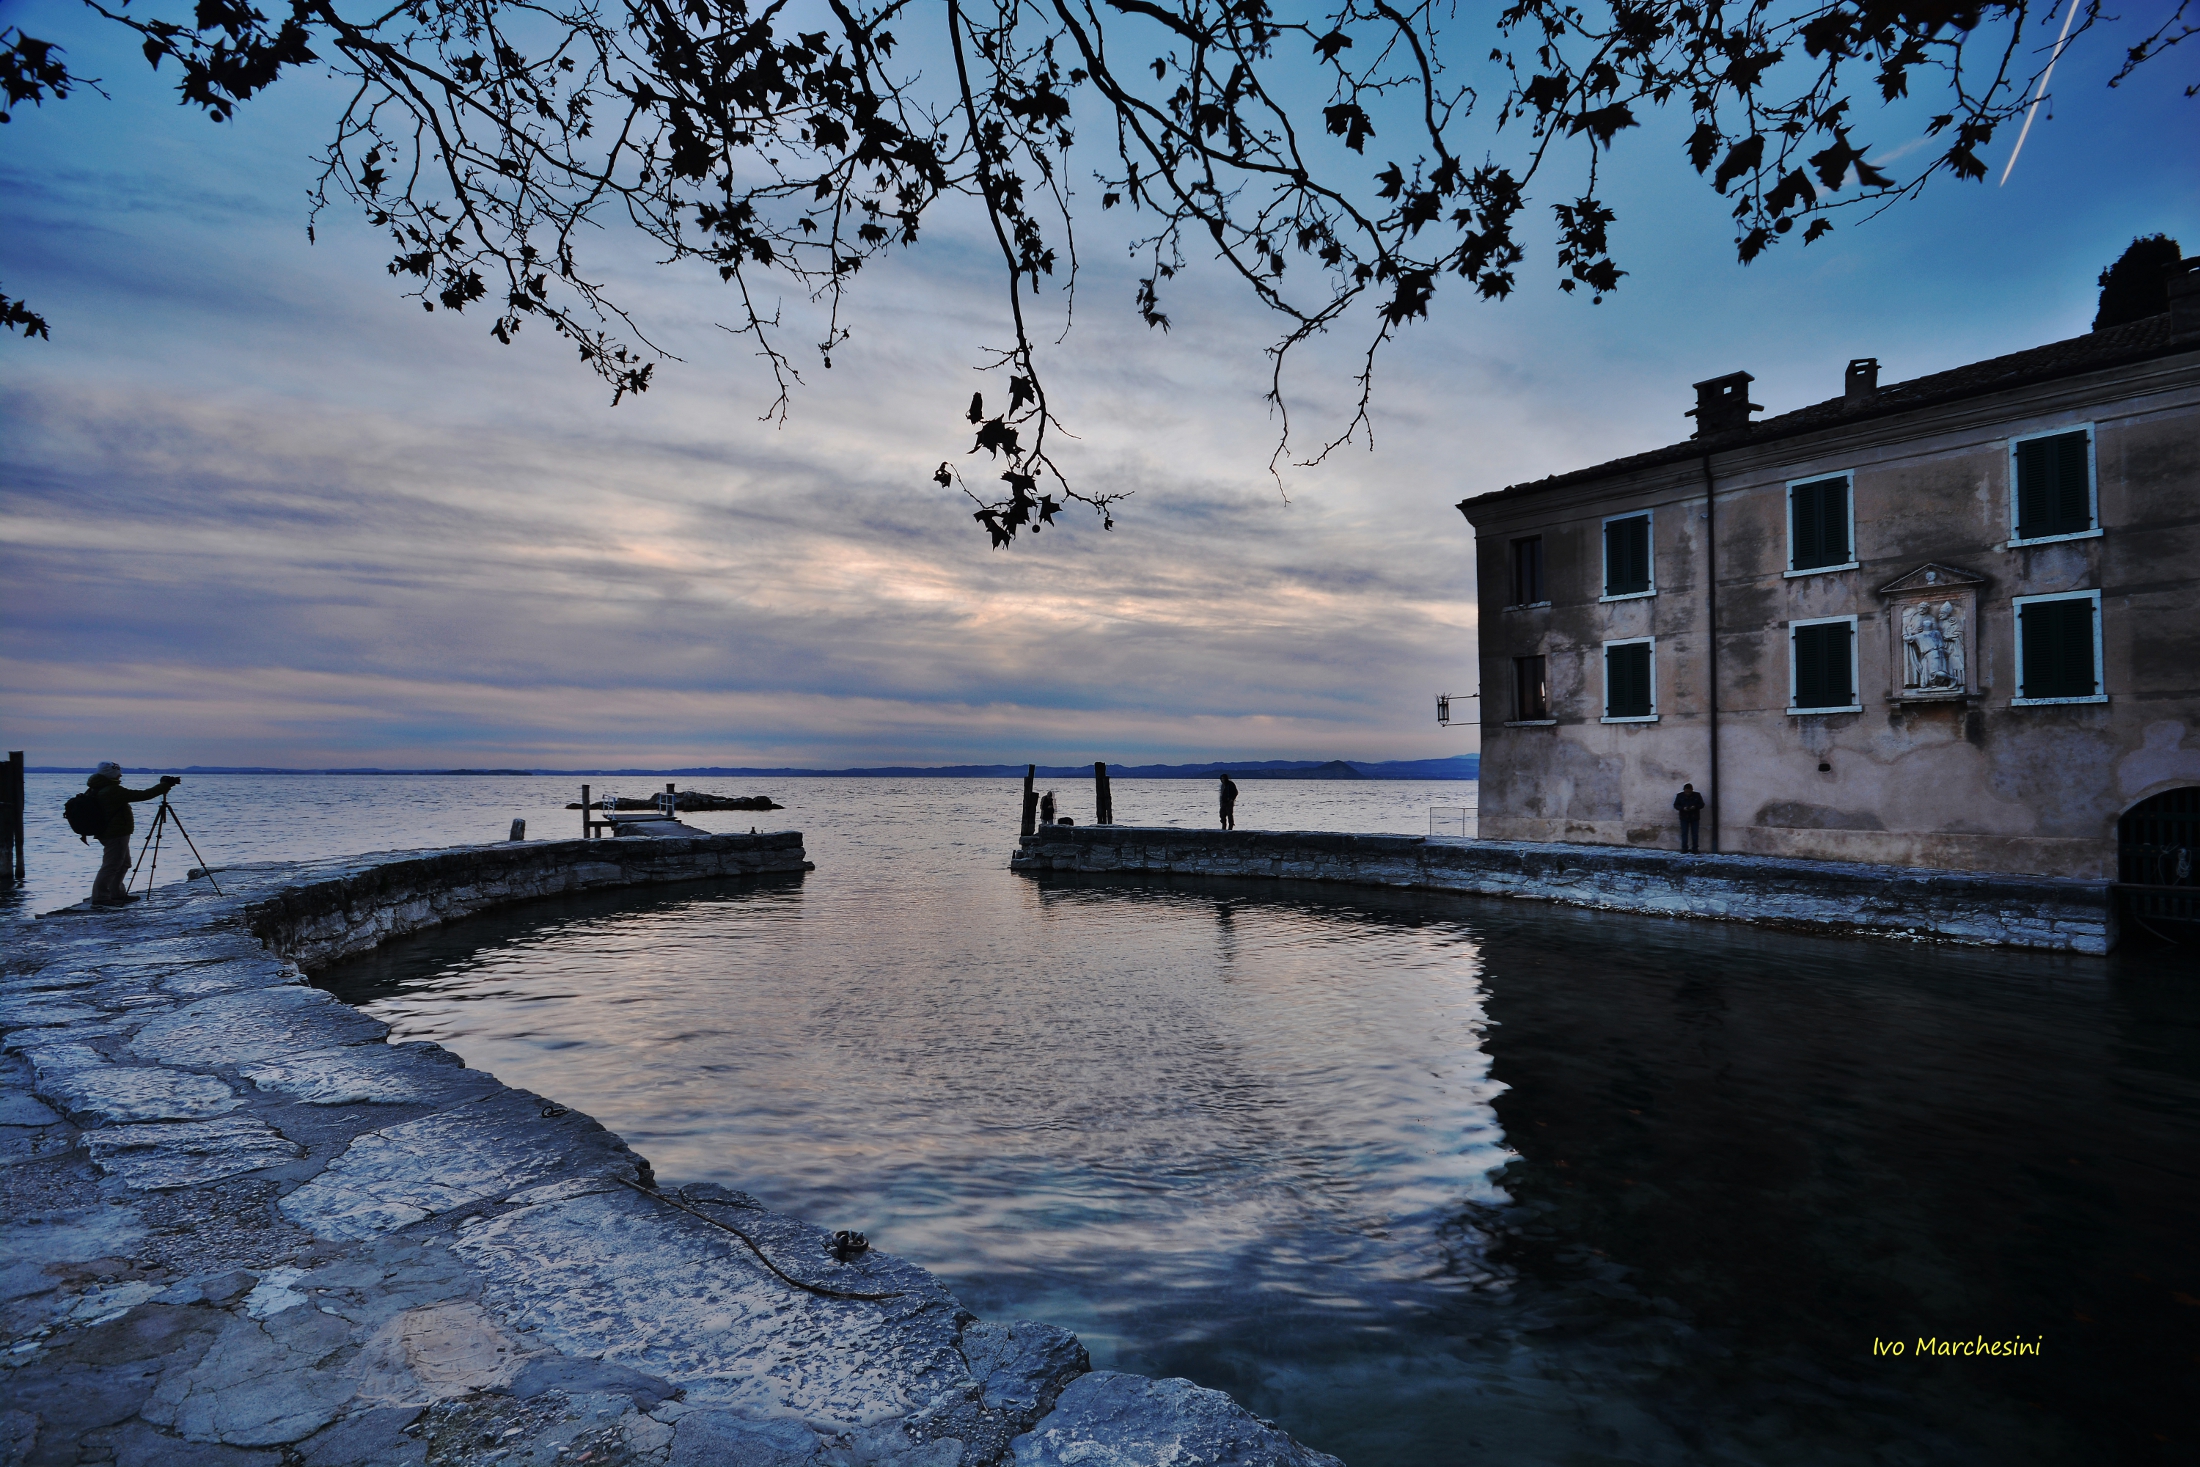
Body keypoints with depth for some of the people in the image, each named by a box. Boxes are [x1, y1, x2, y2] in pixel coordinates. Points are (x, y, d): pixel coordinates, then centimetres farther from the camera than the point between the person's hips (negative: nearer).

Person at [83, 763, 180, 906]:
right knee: (111, 866, -7)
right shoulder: (113, 791, -20)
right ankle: (100, 897, -6)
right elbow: (144, 795, -20)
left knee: (123, 864, 19)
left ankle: (117, 894, 26)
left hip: (107, 833, 11)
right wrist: (165, 785, -12)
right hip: (116, 834, -11)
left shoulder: (96, 790, 10)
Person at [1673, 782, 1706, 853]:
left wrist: (1695, 807, -19)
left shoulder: (1697, 795, -1)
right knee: (1684, 833, 1)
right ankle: (1684, 849, 7)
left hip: (1695, 818, 0)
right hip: (1684, 818, 0)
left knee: (1695, 834, 4)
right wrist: (1683, 808, -19)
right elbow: (1675, 805, 0)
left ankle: (1695, 849, 9)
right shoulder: (1680, 796, -2)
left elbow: (1702, 804, 1)